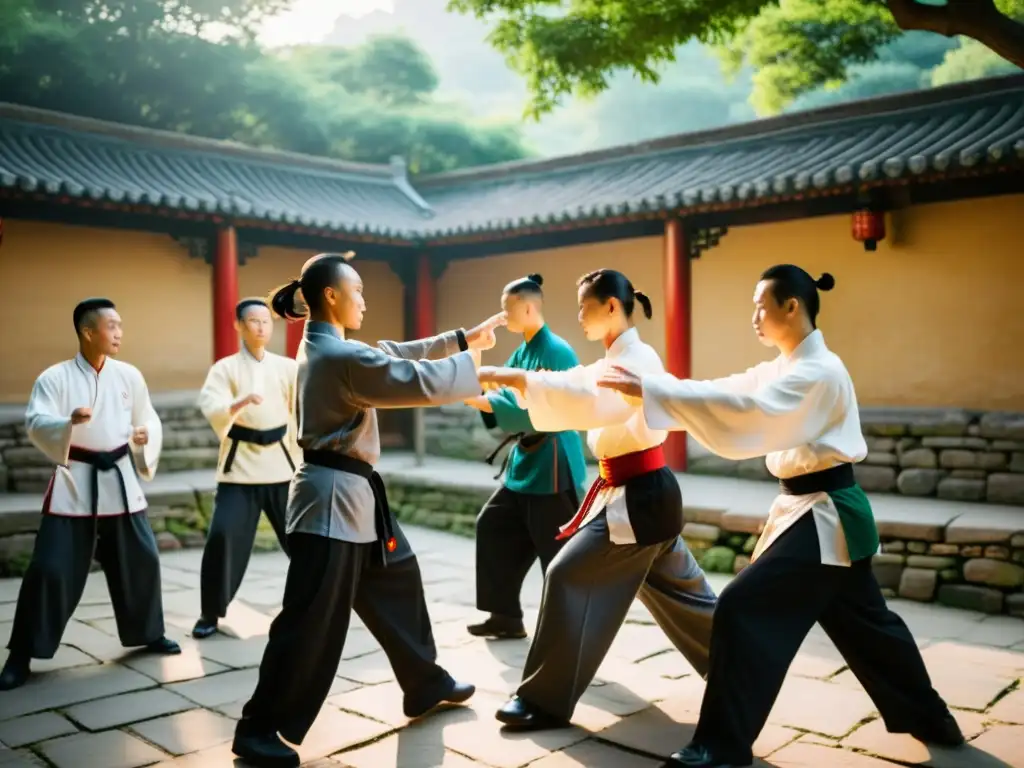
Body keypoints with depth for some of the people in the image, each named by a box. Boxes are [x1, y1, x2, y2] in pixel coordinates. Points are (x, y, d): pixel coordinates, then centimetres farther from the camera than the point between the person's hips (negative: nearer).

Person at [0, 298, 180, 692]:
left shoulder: (129, 375, 3)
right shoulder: (55, 377, -7)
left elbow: (148, 420, 12)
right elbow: (35, 423, -18)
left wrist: (146, 438, -10)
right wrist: (69, 421, -38)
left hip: (120, 480, 4)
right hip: (74, 483, -4)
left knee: (142, 559, 10)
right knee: (50, 569, -6)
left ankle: (148, 633, 30)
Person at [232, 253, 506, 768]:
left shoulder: (325, 347, 11)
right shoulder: (344, 357, -21)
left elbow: (397, 356, 15)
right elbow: (419, 381, -20)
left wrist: (464, 338, 13)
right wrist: (470, 361, -2)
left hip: (352, 493, 11)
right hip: (332, 497, -11)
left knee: (397, 583, 21)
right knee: (311, 622, -3)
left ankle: (425, 685, 36)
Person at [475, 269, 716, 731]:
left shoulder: (638, 359, -18)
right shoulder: (614, 361, 15)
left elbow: (590, 402, -36)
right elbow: (576, 385, 8)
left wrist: (512, 377, -37)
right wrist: (507, 382, -7)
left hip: (640, 497, -11)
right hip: (639, 495, 11)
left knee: (571, 579, -11)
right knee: (675, 587, 22)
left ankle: (546, 700, -3)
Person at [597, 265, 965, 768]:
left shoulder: (817, 372, -20)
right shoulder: (783, 368, 11)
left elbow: (744, 410, -33)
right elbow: (729, 393, 2)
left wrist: (651, 389, -35)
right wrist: (652, 389, -11)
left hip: (824, 515, -10)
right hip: (825, 512, 10)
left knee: (745, 610, -13)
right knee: (862, 622, 22)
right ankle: (930, 719, 40)